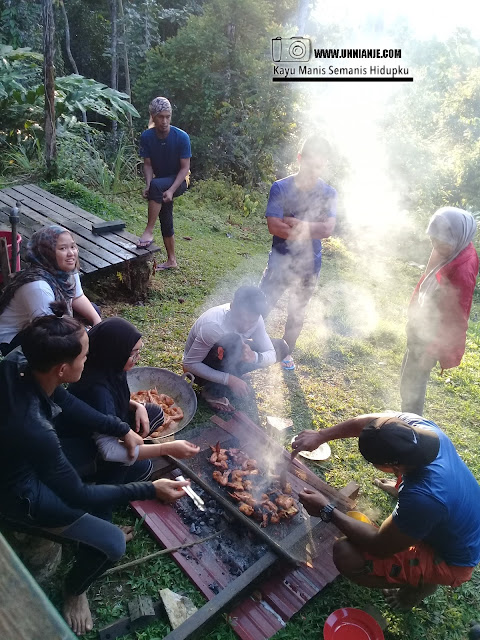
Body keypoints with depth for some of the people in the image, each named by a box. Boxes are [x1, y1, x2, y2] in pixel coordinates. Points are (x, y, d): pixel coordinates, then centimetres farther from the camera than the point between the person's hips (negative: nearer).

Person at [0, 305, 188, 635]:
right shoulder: (33, 430, -44)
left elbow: (67, 402, -5)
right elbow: (77, 496, -29)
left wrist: (123, 429, -12)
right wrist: (150, 490, -24)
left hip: (36, 463, 7)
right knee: (113, 544, -6)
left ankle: (92, 525, 29)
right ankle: (74, 591, 27)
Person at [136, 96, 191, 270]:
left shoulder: (181, 137, -21)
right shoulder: (146, 137, -11)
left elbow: (185, 168, -19)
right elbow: (148, 164, -7)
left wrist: (171, 190, -30)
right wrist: (147, 185, -26)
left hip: (178, 181, -4)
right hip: (160, 184, 4)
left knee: (156, 186, -36)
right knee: (166, 221, 6)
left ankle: (149, 231, -27)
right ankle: (171, 260, 20)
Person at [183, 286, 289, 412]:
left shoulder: (254, 319, -19)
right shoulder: (213, 326, -37)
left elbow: (272, 355, -15)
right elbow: (189, 364, -30)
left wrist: (254, 356, -40)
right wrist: (229, 380, -37)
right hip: (200, 368, -6)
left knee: (280, 347, -7)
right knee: (233, 342, -38)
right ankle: (215, 392, -14)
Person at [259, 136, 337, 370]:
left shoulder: (328, 193, -4)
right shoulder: (280, 188, -11)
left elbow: (328, 229, -16)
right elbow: (274, 227, -21)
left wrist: (293, 223, -22)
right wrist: (312, 229, -18)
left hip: (309, 265, 3)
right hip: (280, 261, -2)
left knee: (297, 314, 18)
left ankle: (286, 351, 39)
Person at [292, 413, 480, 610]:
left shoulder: (423, 498, -43)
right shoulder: (420, 426, -27)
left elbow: (380, 547, -27)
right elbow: (369, 422, -11)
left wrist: (327, 511, -23)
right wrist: (320, 436, -16)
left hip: (451, 561, -6)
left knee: (345, 556, -19)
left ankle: (421, 583, 4)